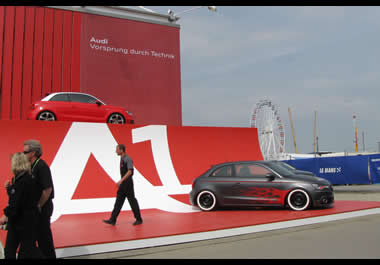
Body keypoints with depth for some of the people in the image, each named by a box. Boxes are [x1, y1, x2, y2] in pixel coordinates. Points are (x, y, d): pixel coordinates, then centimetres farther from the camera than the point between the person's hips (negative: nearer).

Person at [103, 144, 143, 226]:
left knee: (132, 201, 0)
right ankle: (112, 220, 6)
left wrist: (121, 180, -31)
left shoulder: (128, 159, -16)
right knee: (118, 201, 6)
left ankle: (139, 219, 11)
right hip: (123, 183, 9)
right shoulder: (122, 159, 12)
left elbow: (130, 172, -26)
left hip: (128, 183, -9)